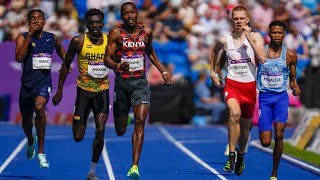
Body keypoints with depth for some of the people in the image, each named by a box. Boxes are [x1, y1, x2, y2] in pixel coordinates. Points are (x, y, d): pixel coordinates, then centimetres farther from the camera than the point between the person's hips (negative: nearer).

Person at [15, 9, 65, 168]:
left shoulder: (52, 38, 6)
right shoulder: (23, 37, -1)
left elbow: (60, 48, 29)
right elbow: (19, 57, -18)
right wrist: (30, 35, -19)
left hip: (44, 83, -1)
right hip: (27, 83, 1)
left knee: (39, 106, -32)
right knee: (26, 118, 18)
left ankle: (41, 152, -25)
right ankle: (31, 142, 55)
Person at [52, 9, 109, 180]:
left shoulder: (110, 41, -4)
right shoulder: (78, 41, -8)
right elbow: (66, 65, 3)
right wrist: (59, 90, 3)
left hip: (102, 90, 1)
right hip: (84, 89, -1)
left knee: (100, 131, -12)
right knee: (78, 137, 0)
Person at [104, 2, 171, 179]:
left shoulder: (146, 32, 3)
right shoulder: (116, 33, -7)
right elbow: (107, 58, -11)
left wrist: (163, 71, 18)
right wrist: (117, 66, -32)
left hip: (140, 82, 1)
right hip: (121, 82, -1)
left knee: (140, 121, -18)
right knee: (120, 131, 9)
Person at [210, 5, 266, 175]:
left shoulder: (256, 37, -2)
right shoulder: (224, 40, 1)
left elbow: (263, 59, -18)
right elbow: (215, 51, 24)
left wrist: (249, 38, -20)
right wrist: (213, 72, 16)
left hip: (250, 86, 1)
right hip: (231, 84, -1)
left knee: (245, 127, 14)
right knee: (234, 113, -32)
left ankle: (241, 156, 43)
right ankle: (231, 155, -28)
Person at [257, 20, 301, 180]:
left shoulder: (290, 55, 3)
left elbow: (292, 79, 14)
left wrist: (295, 88, -7)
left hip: (281, 97, 0)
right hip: (264, 97, 0)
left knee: (279, 134, -19)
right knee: (265, 142, -7)